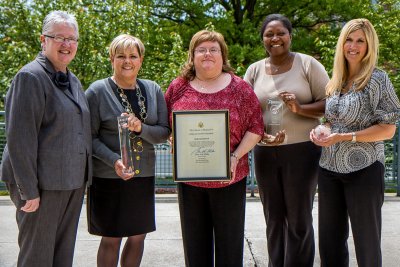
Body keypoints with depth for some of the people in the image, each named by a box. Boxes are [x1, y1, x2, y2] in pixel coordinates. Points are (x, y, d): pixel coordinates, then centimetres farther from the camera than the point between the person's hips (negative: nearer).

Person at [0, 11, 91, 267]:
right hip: (43, 184, -7)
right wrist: (28, 190, -18)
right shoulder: (30, 77, -10)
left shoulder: (73, 80, 14)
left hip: (73, 183, 8)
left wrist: (83, 177, 14)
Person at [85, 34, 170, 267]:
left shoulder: (153, 90, 6)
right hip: (108, 176, -4)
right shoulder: (98, 91, -5)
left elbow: (165, 132, 3)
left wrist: (141, 128, -17)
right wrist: (114, 160, -24)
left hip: (144, 175, 4)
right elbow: (90, 137, -9)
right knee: (111, 239, 5)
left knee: (138, 236, 12)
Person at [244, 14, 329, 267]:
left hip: (302, 150, -3)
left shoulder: (308, 64, -1)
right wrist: (262, 135, -11)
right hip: (265, 153, 4)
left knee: (299, 220, 0)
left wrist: (300, 108, -21)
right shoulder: (254, 70, 8)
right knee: (274, 219, 12)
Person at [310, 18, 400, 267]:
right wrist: (319, 132, 0)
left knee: (367, 243, 6)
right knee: (330, 242, 12)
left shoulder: (377, 79, -7)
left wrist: (343, 137, -19)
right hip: (329, 169, 6)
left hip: (363, 170, -6)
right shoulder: (335, 82, 10)